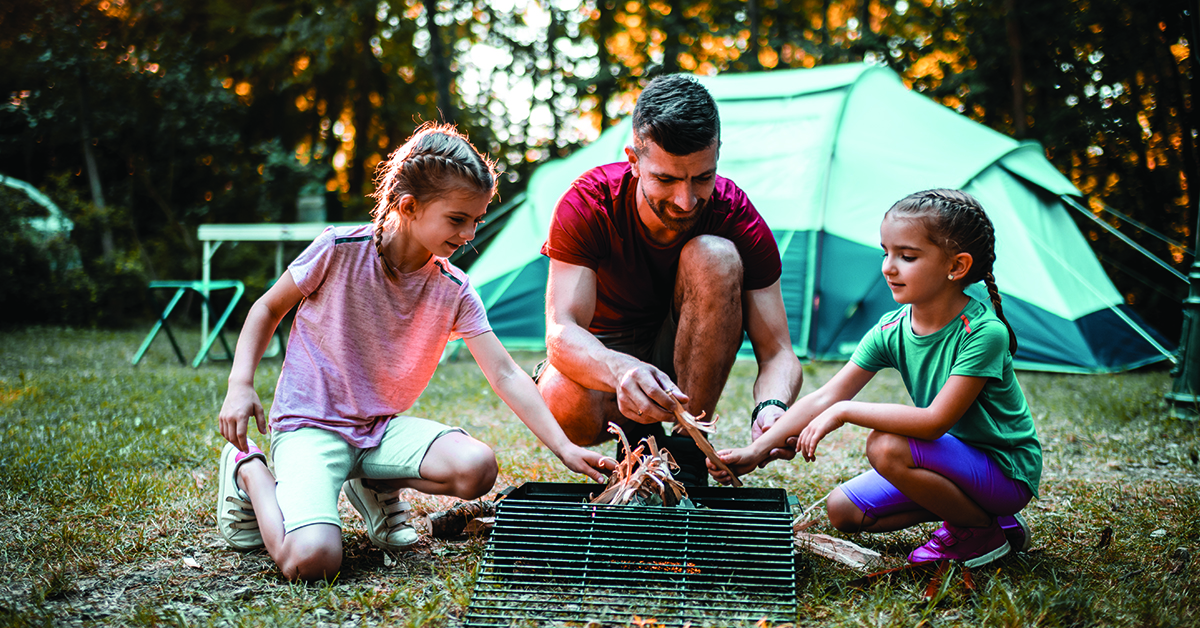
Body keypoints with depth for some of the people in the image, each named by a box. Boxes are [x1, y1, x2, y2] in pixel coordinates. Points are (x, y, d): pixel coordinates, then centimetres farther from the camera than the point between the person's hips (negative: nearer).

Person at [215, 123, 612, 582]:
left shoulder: (454, 290, -3)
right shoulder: (341, 250, -13)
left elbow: (504, 374, -6)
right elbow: (268, 309, 1)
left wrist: (564, 448, -14)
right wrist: (240, 384, -12)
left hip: (384, 428, 4)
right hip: (309, 424, -4)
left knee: (477, 468, -24)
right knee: (311, 561, -28)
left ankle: (373, 483, 7)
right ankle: (250, 472, 5)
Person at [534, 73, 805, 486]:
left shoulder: (736, 216, -21)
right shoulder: (587, 204, -25)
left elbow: (777, 354, -20)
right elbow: (561, 332, -34)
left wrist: (772, 408, -45)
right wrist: (621, 371, -57)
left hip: (686, 359, 1)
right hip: (602, 356, -1)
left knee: (714, 257, -30)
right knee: (564, 405, -38)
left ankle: (686, 453, -20)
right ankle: (640, 438, -1)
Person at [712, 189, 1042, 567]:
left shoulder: (984, 333, -26)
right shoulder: (890, 330, -6)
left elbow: (935, 420, -32)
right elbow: (826, 397, -9)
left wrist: (845, 412, -29)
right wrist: (757, 451, -17)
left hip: (1007, 470, -7)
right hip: (952, 460, 7)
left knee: (887, 447, -30)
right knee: (843, 510, 0)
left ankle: (984, 532, -7)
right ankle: (966, 507, 8)